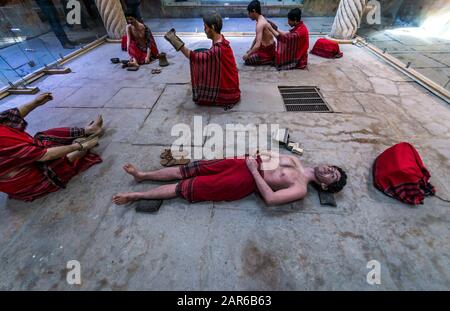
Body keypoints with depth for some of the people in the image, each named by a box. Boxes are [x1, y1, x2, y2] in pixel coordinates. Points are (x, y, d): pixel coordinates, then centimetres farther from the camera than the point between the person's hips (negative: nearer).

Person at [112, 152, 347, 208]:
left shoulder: (300, 190, -7)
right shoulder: (295, 161, 15)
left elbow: (270, 198, -21)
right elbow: (274, 156, 24)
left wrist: (254, 169, -18)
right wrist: (260, 156, 2)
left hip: (245, 181, -6)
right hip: (244, 163, 6)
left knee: (188, 187, -7)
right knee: (191, 170, 3)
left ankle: (138, 195, 10)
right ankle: (142, 175, 19)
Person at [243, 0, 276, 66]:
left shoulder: (260, 24, -24)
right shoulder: (262, 19, 8)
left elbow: (257, 45, -32)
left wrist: (248, 55, -23)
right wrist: (250, 49, 18)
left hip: (267, 51, -9)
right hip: (269, 48, 9)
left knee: (247, 59, -10)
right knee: (250, 53, 23)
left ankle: (269, 60, -5)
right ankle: (269, 59, 15)